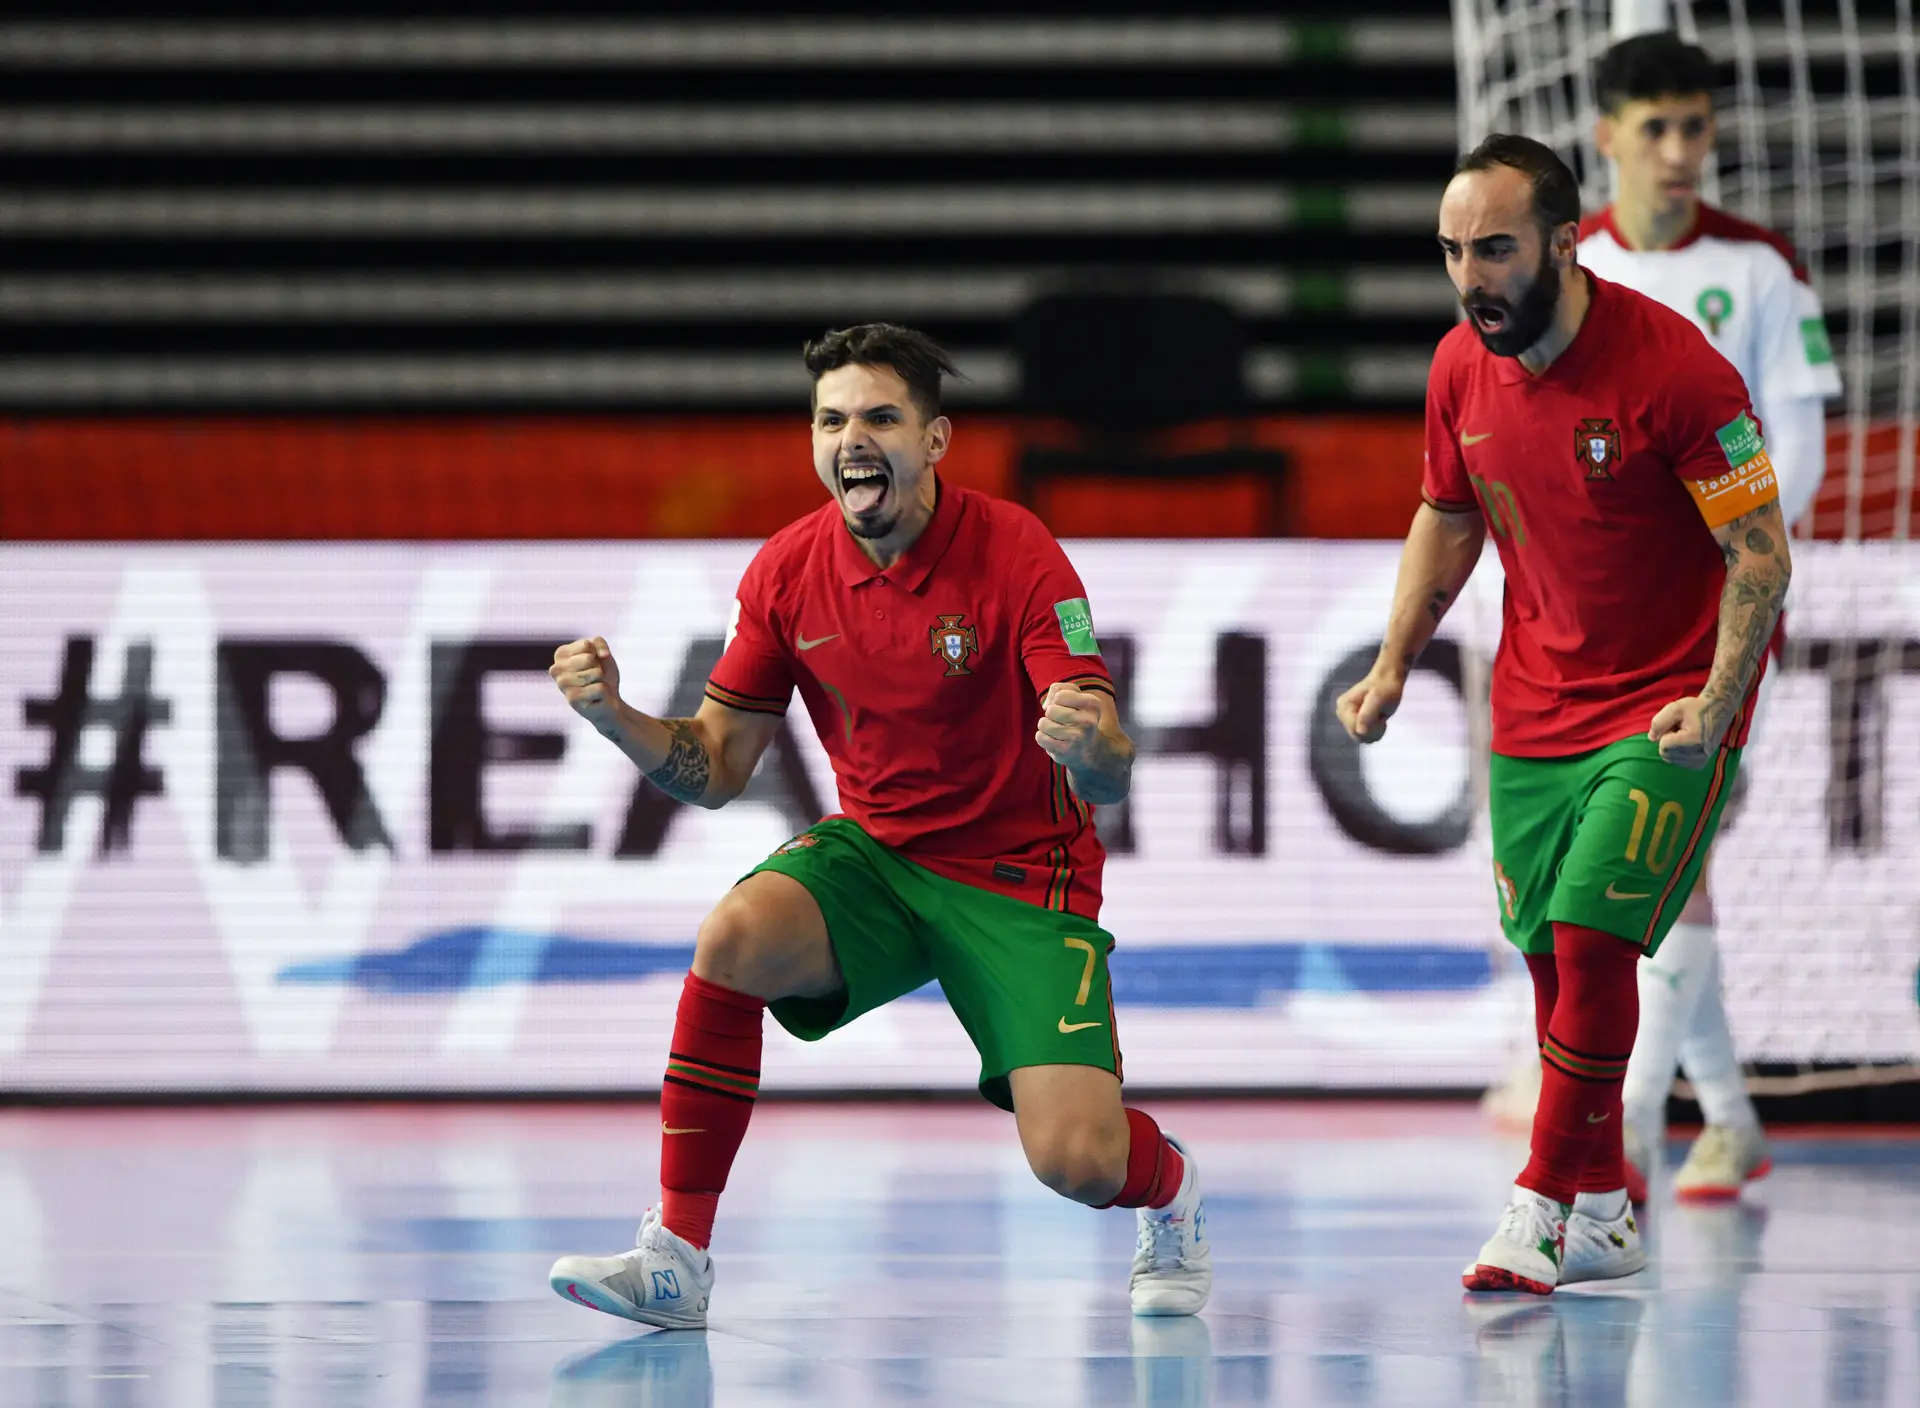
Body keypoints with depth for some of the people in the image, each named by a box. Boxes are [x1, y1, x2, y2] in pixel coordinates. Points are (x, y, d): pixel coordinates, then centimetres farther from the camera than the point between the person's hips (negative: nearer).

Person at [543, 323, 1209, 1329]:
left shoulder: (1014, 551, -18)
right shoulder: (788, 570, -5)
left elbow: (1108, 781, -21)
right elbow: (715, 769, 2)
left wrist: (1090, 746, -45)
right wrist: (616, 718, -17)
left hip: (1019, 874, -3)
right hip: (873, 852, 3)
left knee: (1077, 1162, -19)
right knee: (733, 937, -30)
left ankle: (1168, 1187, 22)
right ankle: (676, 1261, -21)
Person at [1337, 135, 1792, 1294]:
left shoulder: (1674, 366, -20)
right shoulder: (1462, 369, -2)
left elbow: (1761, 552, -16)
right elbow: (1448, 520, 16)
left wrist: (1715, 700, -27)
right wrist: (1393, 667, 5)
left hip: (1667, 708, -6)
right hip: (1534, 708, 6)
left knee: (1591, 938, -16)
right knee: (1550, 955, 6)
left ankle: (1544, 1206, -8)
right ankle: (1605, 1214, 19)